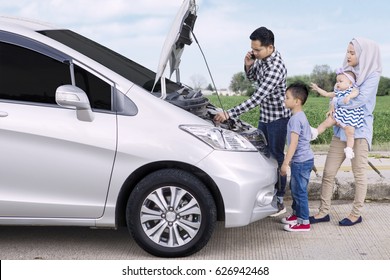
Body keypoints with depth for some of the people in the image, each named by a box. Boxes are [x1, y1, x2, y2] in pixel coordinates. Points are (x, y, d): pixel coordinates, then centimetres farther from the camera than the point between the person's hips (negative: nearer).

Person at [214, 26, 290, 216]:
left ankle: (279, 202, 9)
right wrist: (248, 65, -8)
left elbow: (257, 98, -33)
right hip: (264, 116, 9)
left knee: (276, 158, -1)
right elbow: (253, 78, 16)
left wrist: (229, 114, -34)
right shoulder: (261, 58, -2)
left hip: (277, 118, -9)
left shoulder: (276, 67, -29)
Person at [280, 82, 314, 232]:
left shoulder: (296, 119, -19)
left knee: (299, 190, -3)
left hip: (301, 161, -10)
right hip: (301, 159, 10)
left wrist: (285, 163, -22)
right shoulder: (301, 116, 13)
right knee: (294, 187, 21)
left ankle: (304, 222, 4)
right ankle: (297, 214, 34)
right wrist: (289, 160, 26)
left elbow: (293, 143, -24)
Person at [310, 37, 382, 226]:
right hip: (341, 129, 6)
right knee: (329, 172, 5)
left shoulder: (372, 76, -7)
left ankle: (356, 214, 17)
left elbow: (361, 99, -19)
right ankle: (324, 212, 14)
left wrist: (337, 104, -10)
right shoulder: (346, 73, 12)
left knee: (359, 173, 5)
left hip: (359, 130, -6)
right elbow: (336, 96, 11)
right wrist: (335, 113, -10)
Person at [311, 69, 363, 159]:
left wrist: (349, 96, -46)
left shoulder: (352, 90, -4)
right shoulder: (337, 92, 15)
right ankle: (315, 132, 13)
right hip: (338, 114, 6)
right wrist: (317, 89, 25)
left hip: (350, 117, -6)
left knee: (349, 132, -13)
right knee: (327, 122, 1)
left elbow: (356, 92, -28)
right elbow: (326, 94, 24)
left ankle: (349, 150, -10)